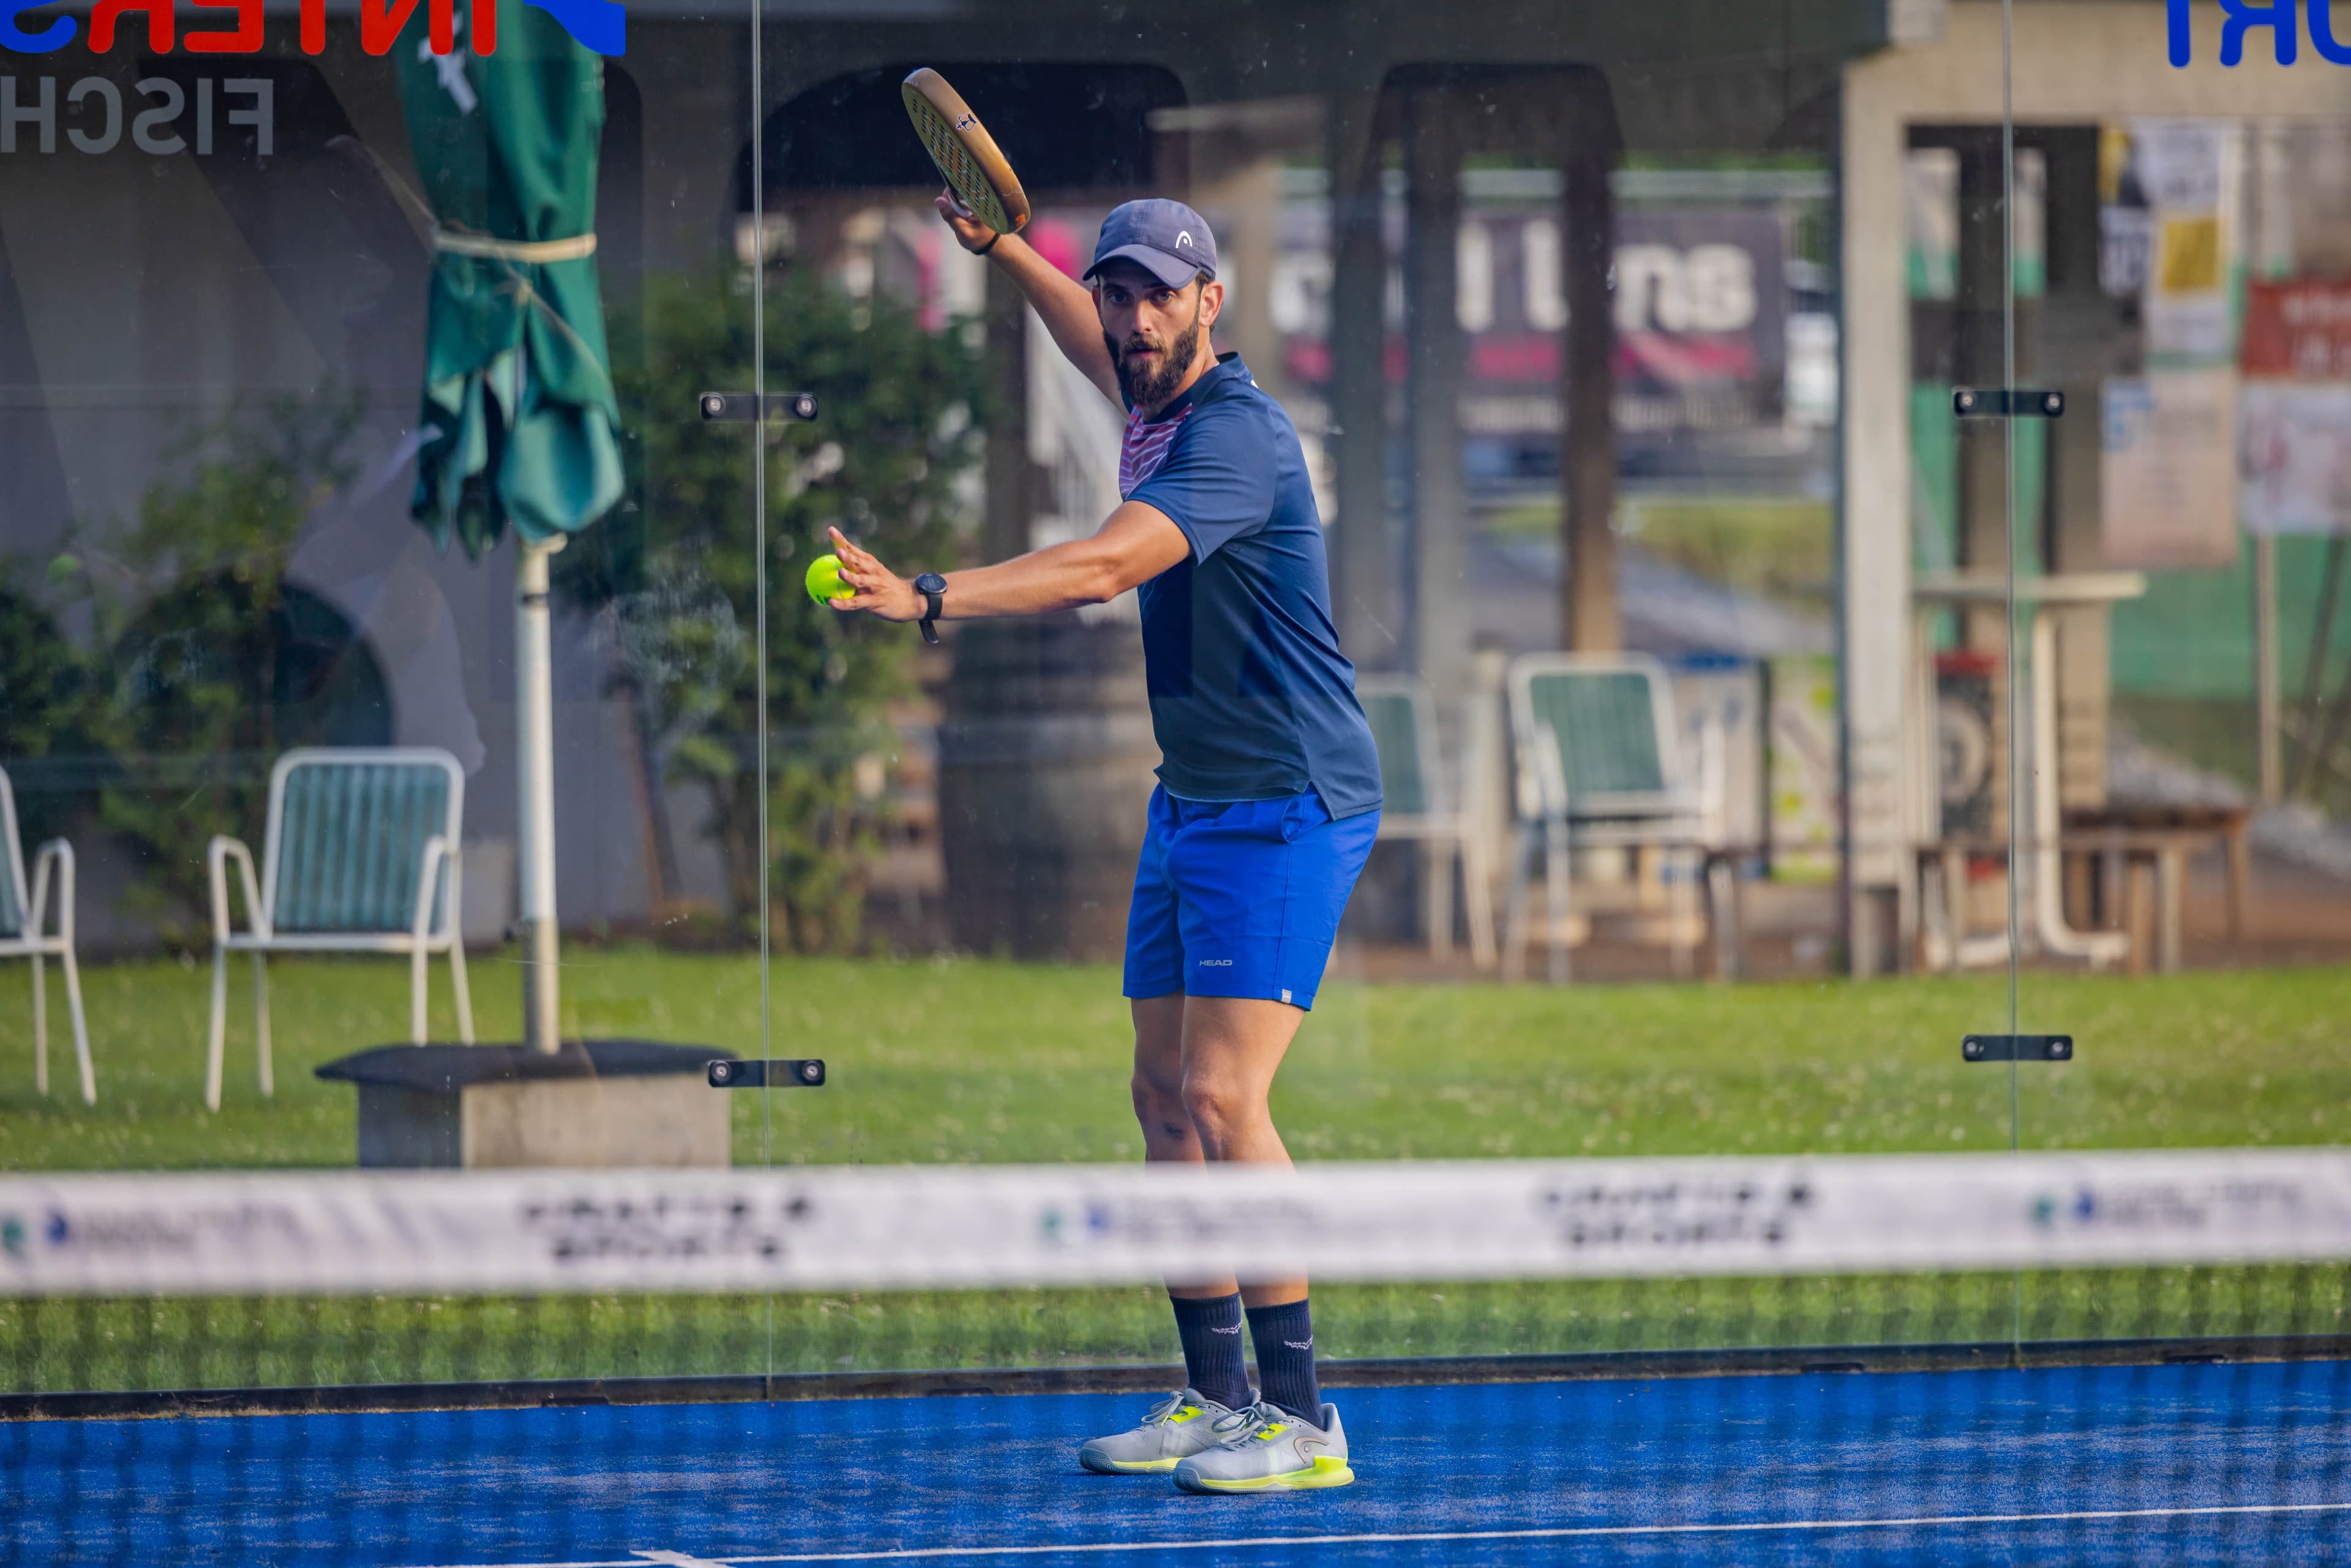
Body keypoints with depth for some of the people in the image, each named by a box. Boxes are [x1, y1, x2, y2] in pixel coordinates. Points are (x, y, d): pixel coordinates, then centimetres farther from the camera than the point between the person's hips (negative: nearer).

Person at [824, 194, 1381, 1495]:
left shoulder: (1235, 436, -20)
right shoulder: (1156, 409, 8)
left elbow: (1101, 568, -35)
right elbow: (1104, 355, 35)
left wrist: (927, 599, -44)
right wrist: (1003, 250, 26)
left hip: (1284, 811, -10)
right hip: (1191, 803, 10)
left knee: (1224, 1098, -17)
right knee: (1165, 1099, 8)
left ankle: (1303, 1421, -16)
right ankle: (1217, 1400, 15)